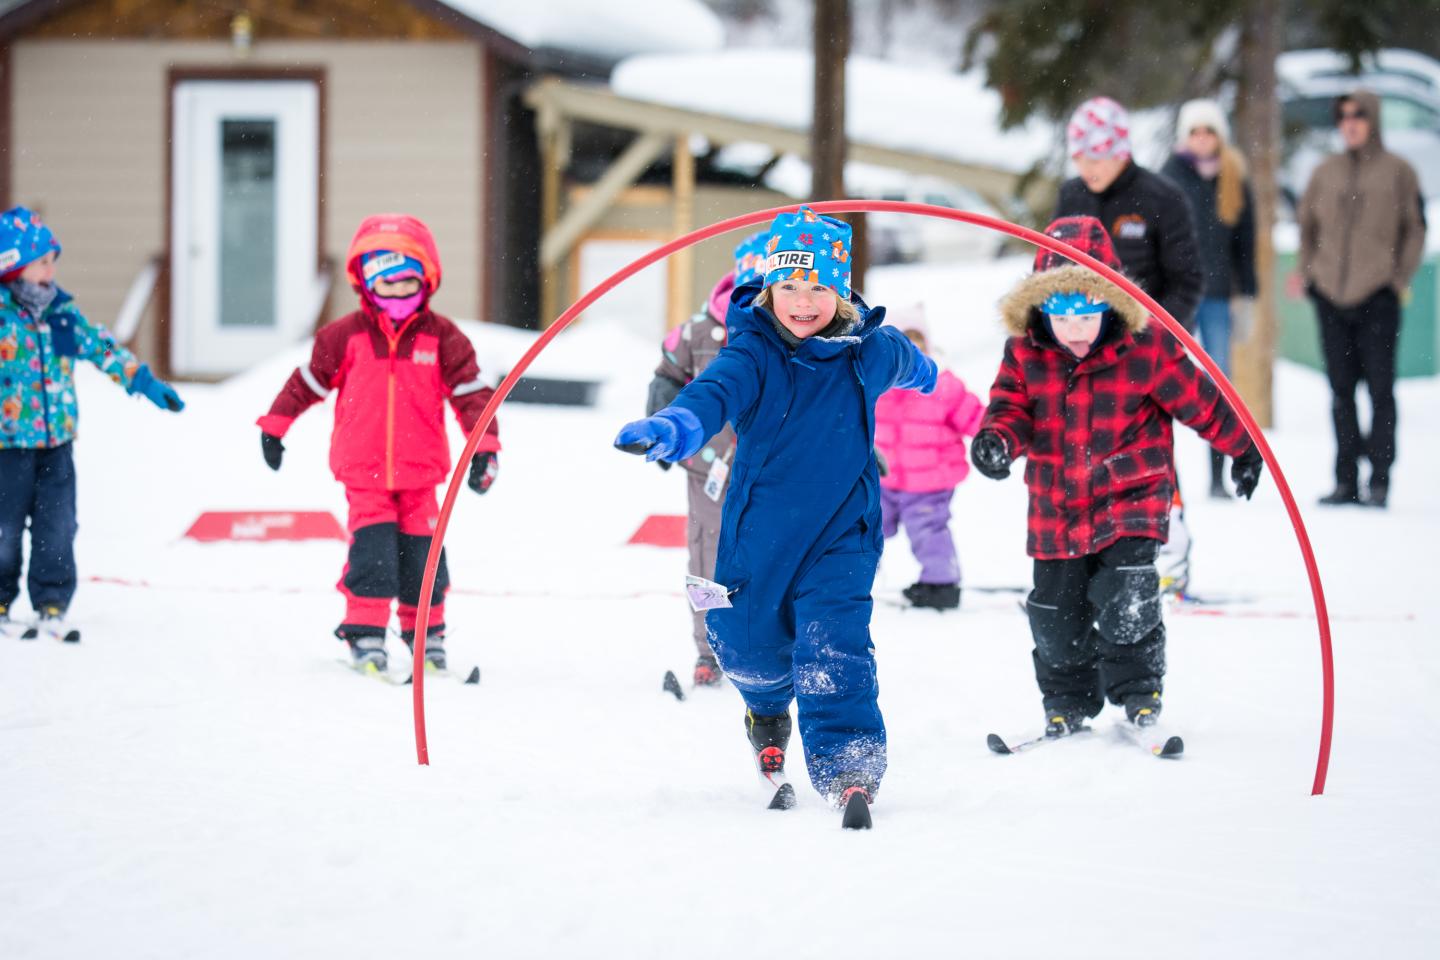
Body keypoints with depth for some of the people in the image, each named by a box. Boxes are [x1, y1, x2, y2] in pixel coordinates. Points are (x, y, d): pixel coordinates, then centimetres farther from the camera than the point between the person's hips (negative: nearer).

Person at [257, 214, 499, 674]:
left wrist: (485, 446, -7)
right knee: (372, 547, -12)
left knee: (422, 551, 2)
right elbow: (308, 381, 10)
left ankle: (426, 633, 19)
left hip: (420, 472, 1)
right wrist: (274, 426, 14)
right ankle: (364, 633, -2)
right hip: (364, 469, -1)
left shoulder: (441, 337, 0)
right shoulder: (346, 336, -1)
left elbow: (471, 391, 1)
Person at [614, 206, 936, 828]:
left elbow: (905, 362, 20)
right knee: (747, 647, 15)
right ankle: (769, 711, 49)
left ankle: (850, 770, -23)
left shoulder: (870, 351, -6)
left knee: (833, 647, -20)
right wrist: (673, 428, -59)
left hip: (841, 532, 0)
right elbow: (715, 392, -36)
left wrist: (923, 375, 45)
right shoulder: (752, 353, -15)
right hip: (759, 531, 0)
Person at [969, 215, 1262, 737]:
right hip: (1057, 503, 3)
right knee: (1056, 613, 5)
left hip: (1131, 494, -3)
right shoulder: (1025, 351, -5)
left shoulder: (1145, 346, -12)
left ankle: (1138, 693, 5)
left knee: (1124, 604, -16)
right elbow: (1013, 405, -1)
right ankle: (1068, 702, 26)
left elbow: (1197, 398, -2)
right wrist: (997, 438, -25)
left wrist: (1243, 447, 10)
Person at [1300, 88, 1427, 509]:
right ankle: (1346, 480, 11)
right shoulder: (1326, 172, 10)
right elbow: (1307, 224, 20)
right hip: (1331, 298, 4)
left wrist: (1400, 278, -3)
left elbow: (1415, 229, 4)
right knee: (1342, 390, 7)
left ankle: (1379, 479, -1)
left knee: (1380, 388, -4)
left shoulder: (1397, 172, 1)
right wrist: (1309, 273, 11)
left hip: (1377, 299, -4)